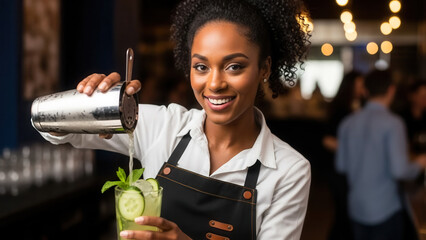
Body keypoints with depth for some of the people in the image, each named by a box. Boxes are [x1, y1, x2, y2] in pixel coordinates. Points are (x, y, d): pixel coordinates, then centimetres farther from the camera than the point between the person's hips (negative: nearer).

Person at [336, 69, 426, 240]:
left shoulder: (347, 123, 0)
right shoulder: (392, 123, -15)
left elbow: (341, 166, 5)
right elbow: (399, 170, -20)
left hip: (356, 207, 5)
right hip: (386, 209, -5)